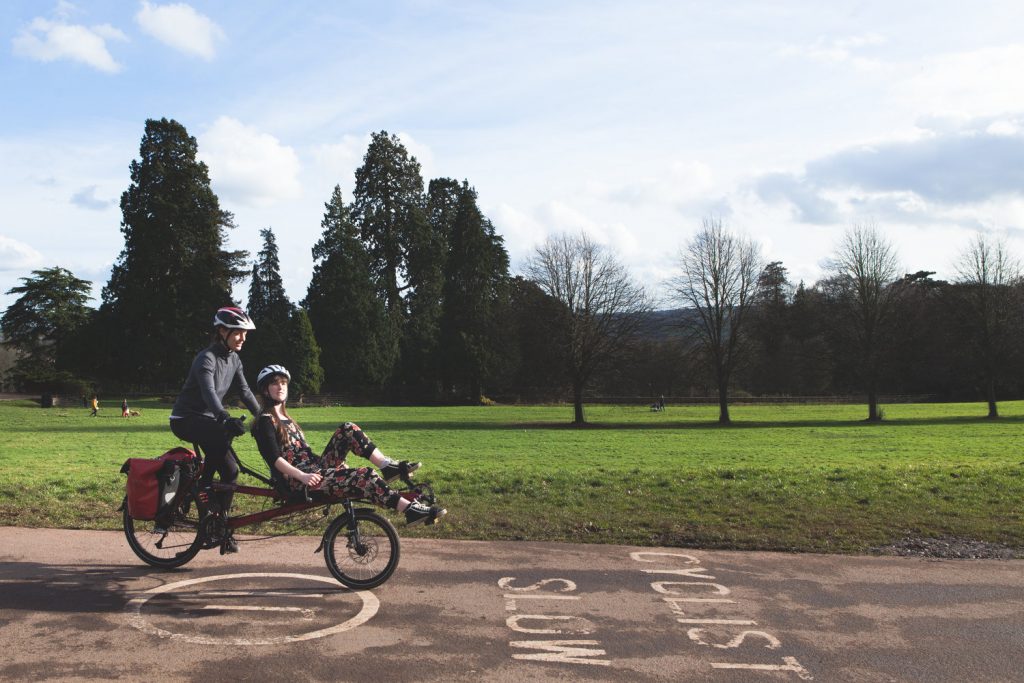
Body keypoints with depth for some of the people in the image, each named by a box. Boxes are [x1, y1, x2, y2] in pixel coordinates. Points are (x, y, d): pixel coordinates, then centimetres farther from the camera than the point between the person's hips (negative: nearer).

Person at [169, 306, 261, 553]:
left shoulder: (234, 360, 4)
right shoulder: (207, 358, -22)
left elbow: (245, 392, 5)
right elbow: (209, 393, -38)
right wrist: (226, 419, -53)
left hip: (207, 419, 8)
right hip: (186, 420, -8)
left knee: (229, 470, -2)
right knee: (224, 433, -35)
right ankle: (203, 485, -18)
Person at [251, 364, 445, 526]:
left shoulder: (285, 419, 21)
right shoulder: (266, 421, -5)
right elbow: (274, 458, -17)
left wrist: (340, 462, 17)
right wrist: (303, 476, -28)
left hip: (315, 469, 8)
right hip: (298, 481, -8)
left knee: (348, 429, -6)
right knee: (364, 475, -25)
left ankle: (389, 466, -14)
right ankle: (411, 510, -30)